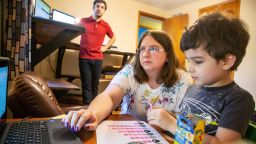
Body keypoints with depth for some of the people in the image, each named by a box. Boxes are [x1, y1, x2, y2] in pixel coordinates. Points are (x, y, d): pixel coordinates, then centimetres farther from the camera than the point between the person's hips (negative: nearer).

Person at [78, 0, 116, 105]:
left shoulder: (105, 25, 7)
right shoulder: (83, 21, 4)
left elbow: (113, 37, 22)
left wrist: (106, 47, 9)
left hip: (98, 58, 2)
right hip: (84, 58, -1)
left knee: (95, 84, 8)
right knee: (86, 84, -2)